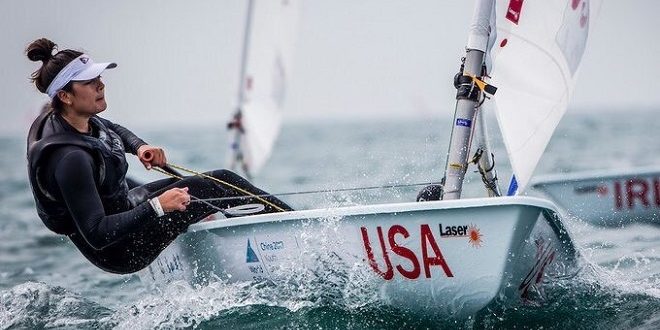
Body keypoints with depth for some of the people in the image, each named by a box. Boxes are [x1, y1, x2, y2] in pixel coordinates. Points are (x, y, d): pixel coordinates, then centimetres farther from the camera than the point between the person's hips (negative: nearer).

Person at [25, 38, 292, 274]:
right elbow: (96, 235, -35)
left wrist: (140, 147, 1)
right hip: (118, 252, -9)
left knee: (222, 179, 7)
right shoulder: (69, 158, -33)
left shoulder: (79, 120, -5)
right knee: (199, 189, -10)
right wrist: (157, 206, -36)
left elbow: (114, 130, 21)